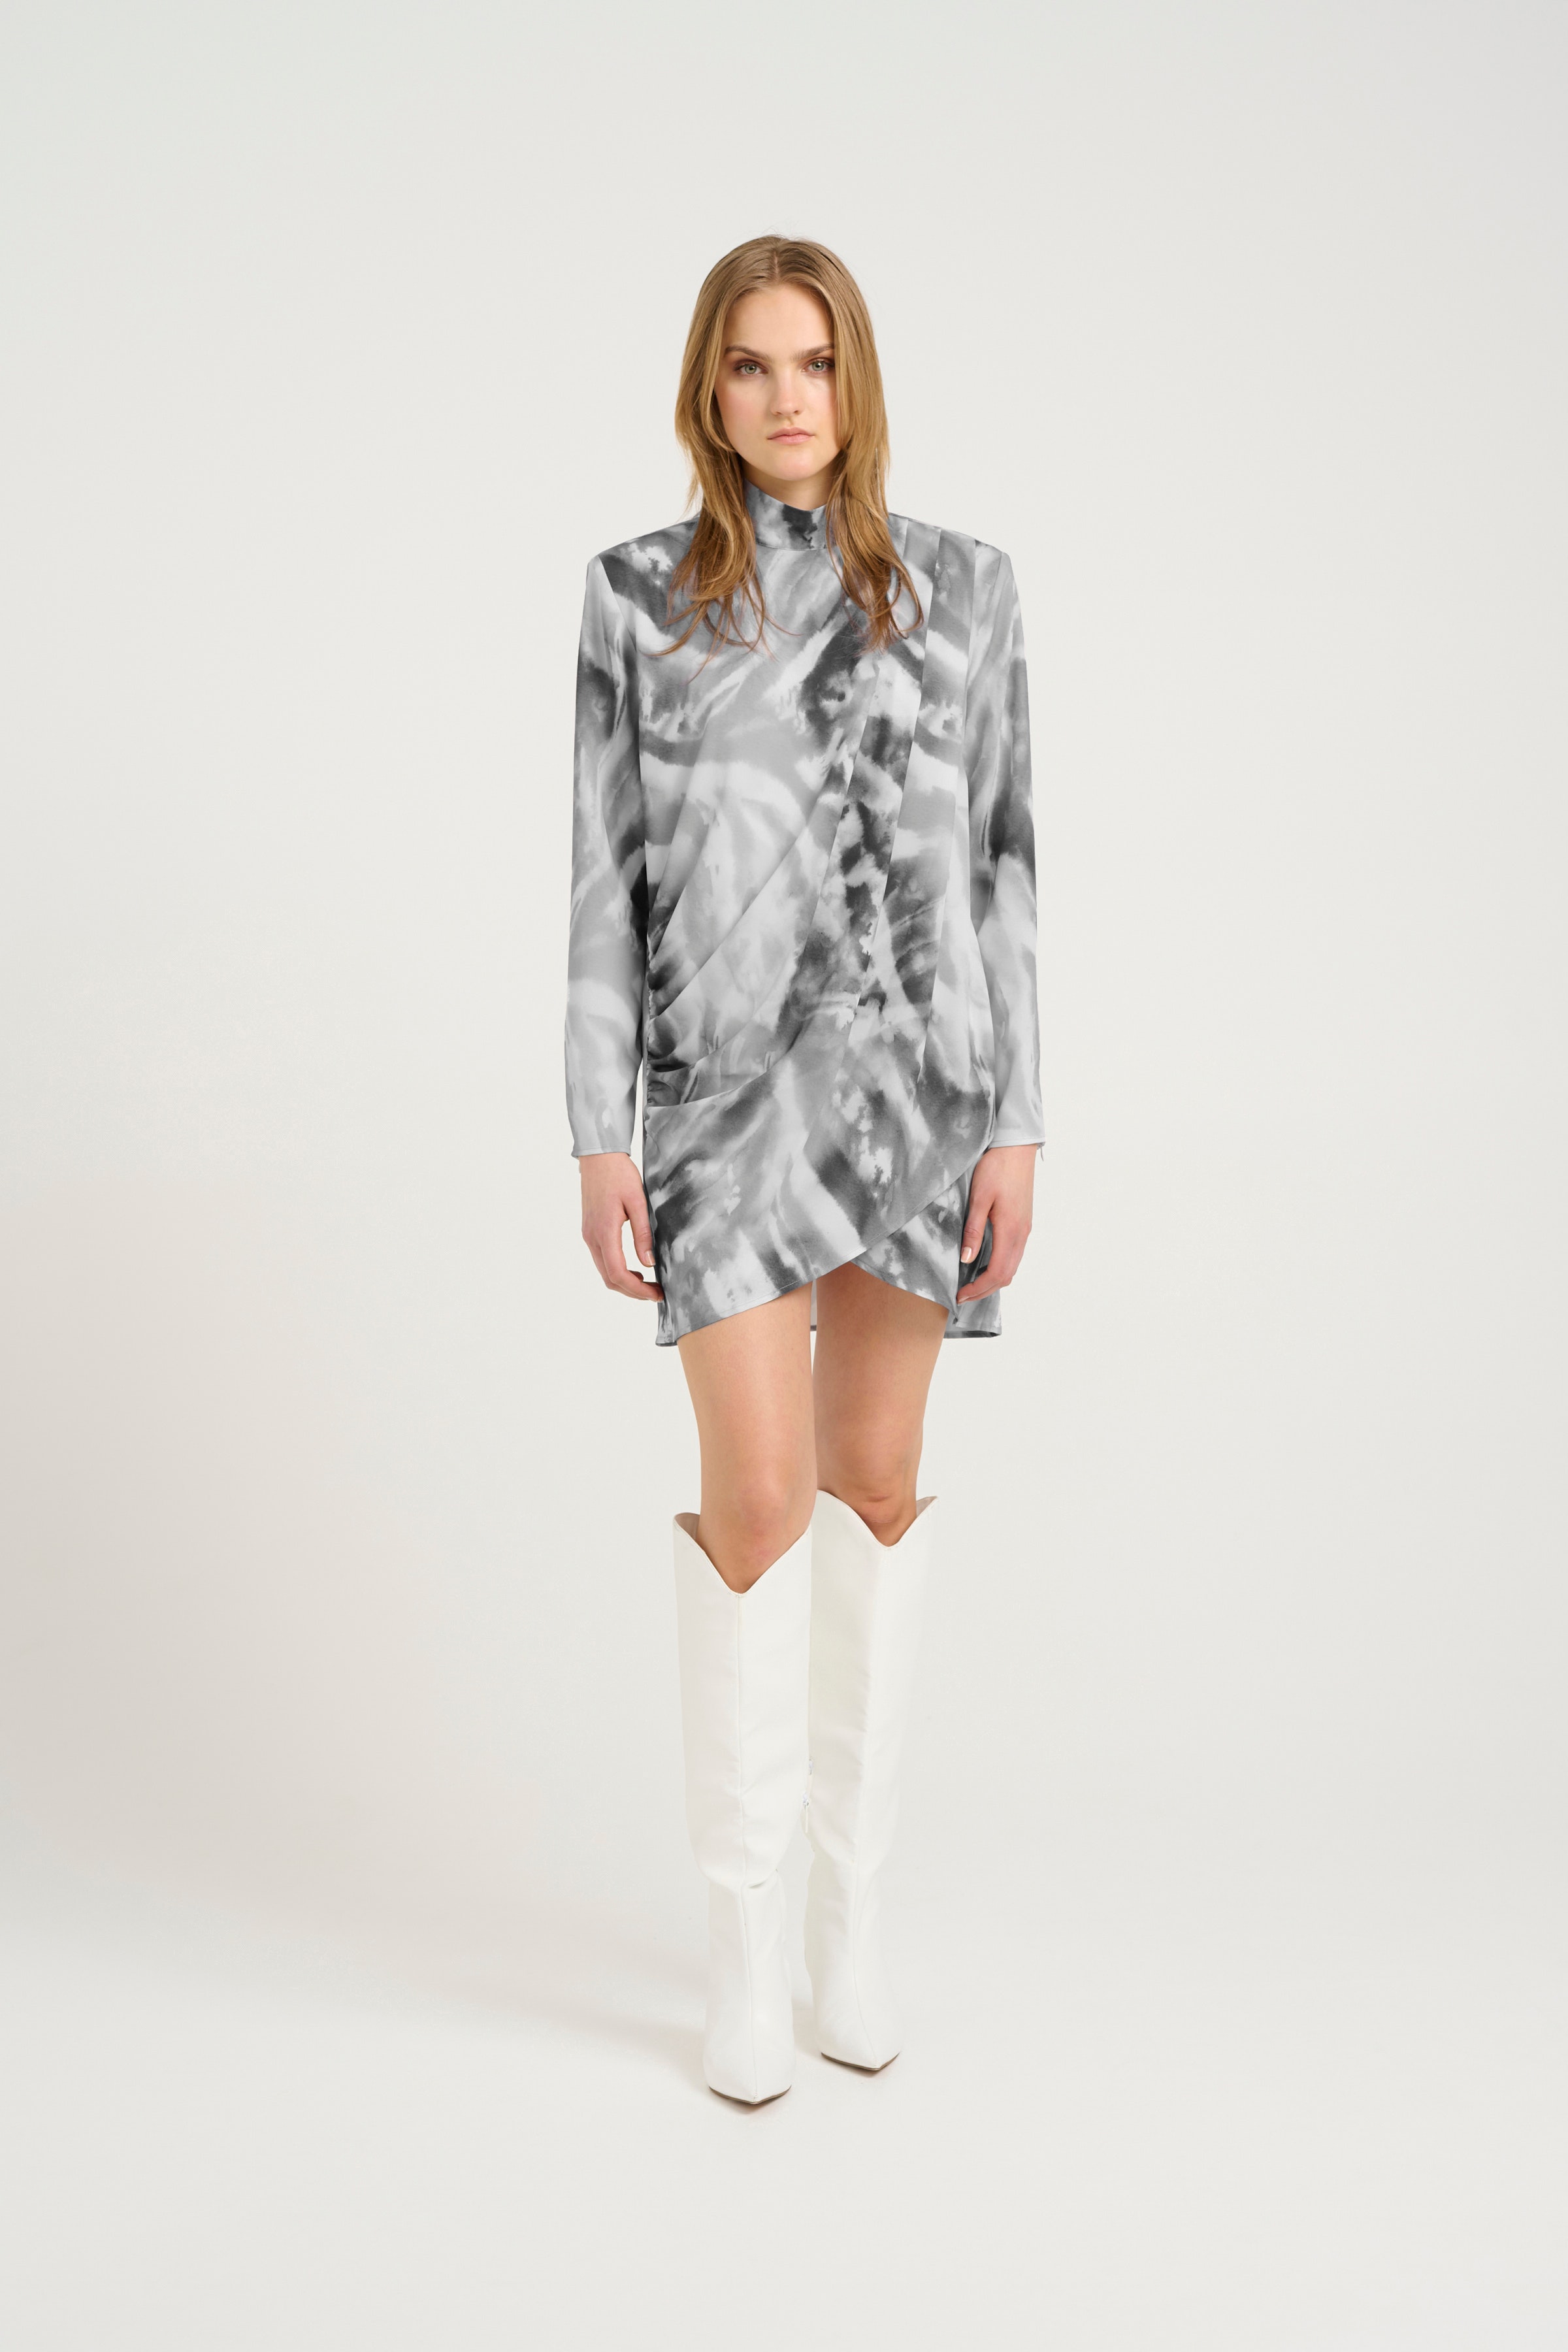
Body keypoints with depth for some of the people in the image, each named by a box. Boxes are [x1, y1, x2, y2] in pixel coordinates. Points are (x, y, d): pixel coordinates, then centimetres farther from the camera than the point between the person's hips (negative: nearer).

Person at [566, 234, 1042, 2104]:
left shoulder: (961, 588, 5)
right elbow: (608, 874, 1)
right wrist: (598, 1139, -5)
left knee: (877, 1479, 8)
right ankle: (739, 1923, 11)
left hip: (915, 1069, 2)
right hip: (728, 1080, -1)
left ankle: (851, 1889, 23)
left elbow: (998, 862, 3)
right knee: (760, 1497, -7)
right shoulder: (640, 593, 2)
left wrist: (1015, 1124, -3)